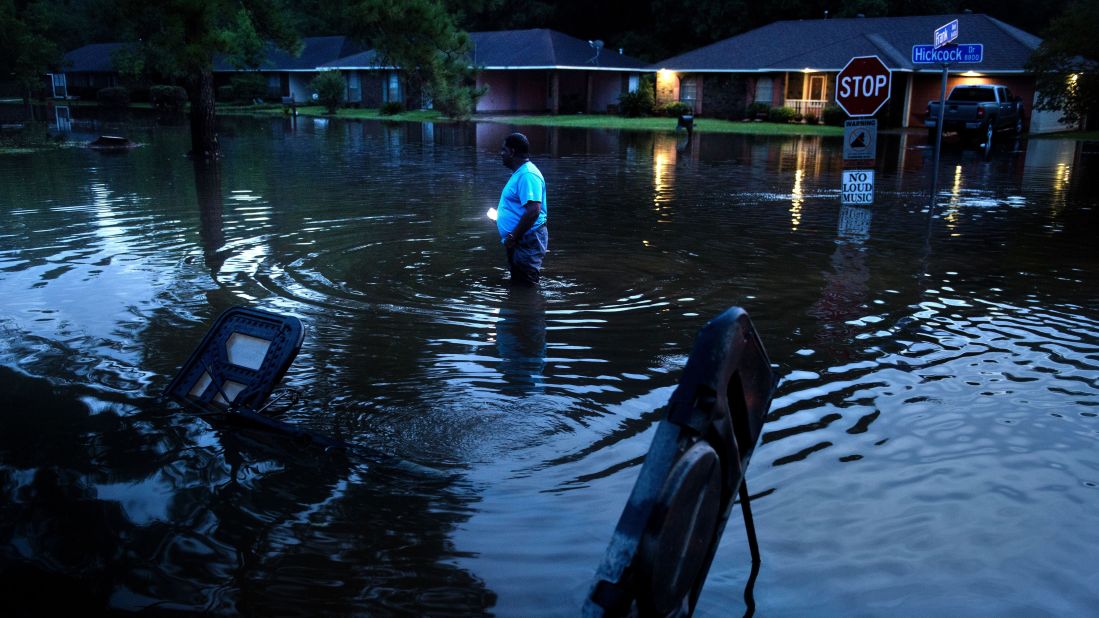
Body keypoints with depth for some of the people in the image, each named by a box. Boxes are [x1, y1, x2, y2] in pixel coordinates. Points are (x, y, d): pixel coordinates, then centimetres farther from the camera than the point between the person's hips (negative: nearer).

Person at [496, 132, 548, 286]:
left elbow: (533, 211, -29)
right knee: (517, 285, 19)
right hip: (520, 241, 11)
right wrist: (499, 214, 17)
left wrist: (512, 237, -23)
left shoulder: (527, 175, -19)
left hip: (528, 242, -11)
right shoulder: (520, 173, 16)